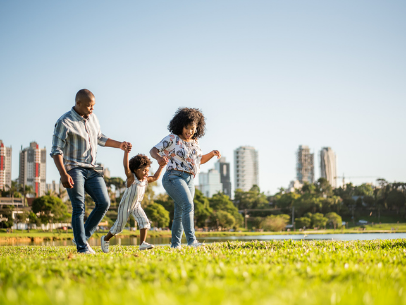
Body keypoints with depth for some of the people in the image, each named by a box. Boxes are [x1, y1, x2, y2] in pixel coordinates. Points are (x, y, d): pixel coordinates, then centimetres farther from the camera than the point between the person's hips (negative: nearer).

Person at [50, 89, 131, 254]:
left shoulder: (92, 118, 12)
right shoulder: (64, 122, -10)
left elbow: (100, 138, 29)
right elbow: (56, 151, -13)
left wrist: (119, 145, 17)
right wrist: (63, 174, -23)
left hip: (91, 169, 7)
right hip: (73, 169, -6)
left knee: (104, 202, -4)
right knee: (79, 208, -10)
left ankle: (83, 237, 10)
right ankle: (82, 247, -6)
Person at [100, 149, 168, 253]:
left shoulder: (145, 180, -3)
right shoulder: (131, 178, -22)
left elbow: (155, 177, 13)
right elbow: (126, 166, -37)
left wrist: (161, 166, 6)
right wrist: (126, 152, -46)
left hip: (136, 206, 6)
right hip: (125, 206, -5)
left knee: (144, 222, -14)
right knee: (119, 226, 4)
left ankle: (142, 244, -11)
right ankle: (105, 239, 28)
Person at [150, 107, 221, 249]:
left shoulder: (194, 142, 15)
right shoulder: (172, 139, -4)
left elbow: (200, 160, 26)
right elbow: (153, 150, -5)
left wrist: (212, 153, 8)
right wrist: (159, 157, -28)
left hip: (189, 181, 7)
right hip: (174, 177, -7)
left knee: (180, 213, 8)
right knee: (188, 205, -24)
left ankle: (175, 244, 14)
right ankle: (191, 240, -31)